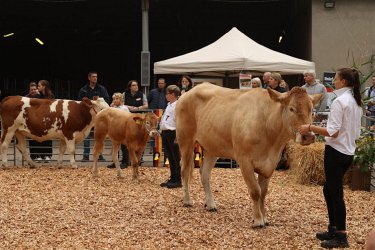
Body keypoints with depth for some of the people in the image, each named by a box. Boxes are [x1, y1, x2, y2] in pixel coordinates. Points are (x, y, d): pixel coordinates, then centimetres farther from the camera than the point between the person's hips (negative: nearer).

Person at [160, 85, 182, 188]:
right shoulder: (169, 105, 17)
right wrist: (162, 131, 19)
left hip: (173, 133, -9)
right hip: (166, 133, 10)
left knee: (176, 158, -4)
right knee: (170, 158, 14)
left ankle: (178, 180, -1)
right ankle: (172, 179, 20)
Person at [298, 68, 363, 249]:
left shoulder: (340, 101, -17)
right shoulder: (356, 102, 10)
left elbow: (333, 132, -22)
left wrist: (311, 128, -15)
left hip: (336, 151, -9)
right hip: (349, 152, 9)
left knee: (335, 193, -2)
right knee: (329, 189, 19)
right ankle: (333, 229, 25)